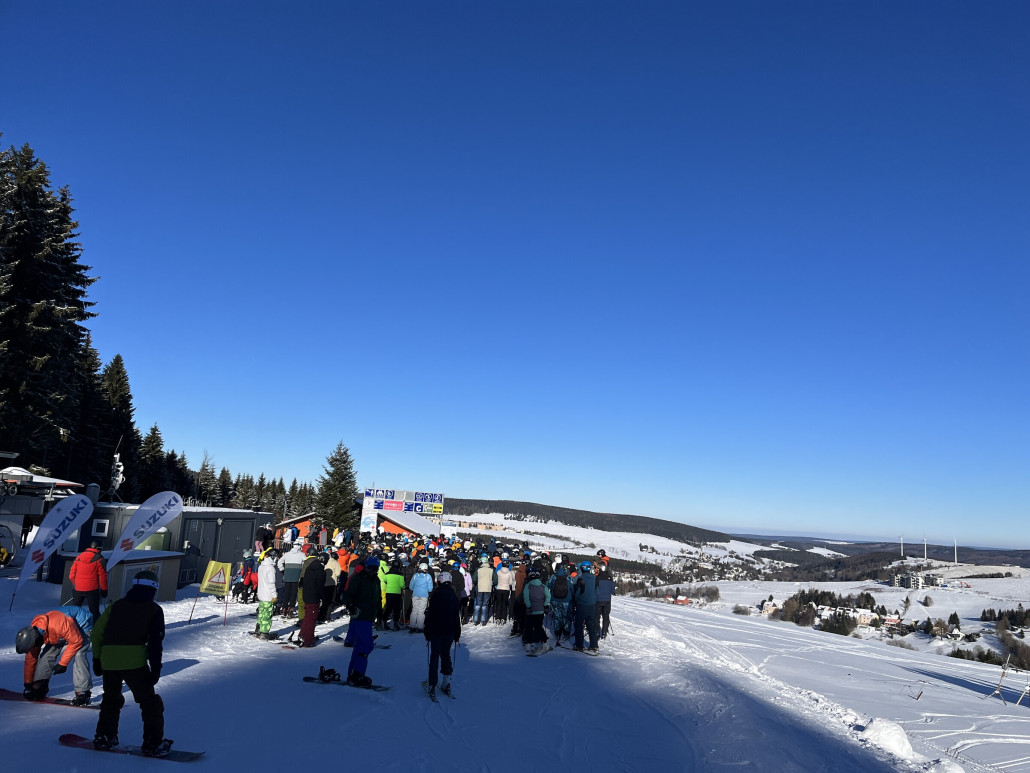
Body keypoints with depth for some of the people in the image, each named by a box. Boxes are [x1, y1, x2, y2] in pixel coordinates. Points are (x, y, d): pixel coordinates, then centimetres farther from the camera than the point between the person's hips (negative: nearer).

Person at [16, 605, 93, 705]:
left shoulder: (58, 625, -41)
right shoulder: (33, 632, -15)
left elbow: (76, 641, -30)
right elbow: (30, 658, -2)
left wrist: (63, 663, -24)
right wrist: (28, 684, 5)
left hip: (83, 625, -7)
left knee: (78, 654, -26)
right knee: (48, 653, -8)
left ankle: (83, 692, -21)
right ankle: (39, 687, 10)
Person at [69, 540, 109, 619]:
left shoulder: (78, 557, 7)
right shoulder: (99, 559, -7)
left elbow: (71, 574, 10)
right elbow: (102, 576, -7)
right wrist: (104, 590, 3)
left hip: (78, 589, 4)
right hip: (92, 589, -4)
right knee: (94, 611, 1)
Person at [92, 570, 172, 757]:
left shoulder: (117, 605, 17)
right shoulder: (154, 609, 7)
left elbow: (97, 632, 14)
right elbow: (155, 642, 0)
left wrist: (97, 658, 22)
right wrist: (156, 668, 3)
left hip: (108, 659, 4)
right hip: (134, 661, -4)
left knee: (111, 698, 28)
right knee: (149, 701, 6)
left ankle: (104, 737, 30)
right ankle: (153, 743, 5)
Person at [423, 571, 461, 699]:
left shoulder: (435, 596, -11)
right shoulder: (454, 597, 0)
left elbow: (430, 616, -8)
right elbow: (457, 617, 6)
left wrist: (427, 632, 1)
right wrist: (457, 634, 15)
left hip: (436, 631, -3)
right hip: (449, 632, 3)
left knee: (434, 656, 4)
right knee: (446, 654, 16)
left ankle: (432, 686, 1)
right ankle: (447, 682, 10)